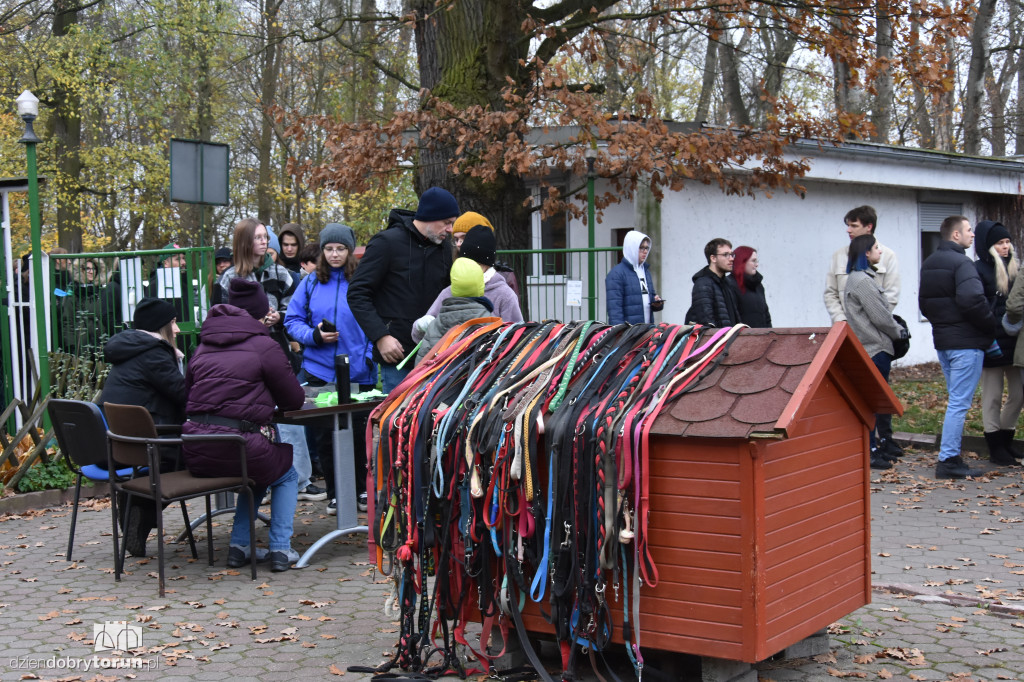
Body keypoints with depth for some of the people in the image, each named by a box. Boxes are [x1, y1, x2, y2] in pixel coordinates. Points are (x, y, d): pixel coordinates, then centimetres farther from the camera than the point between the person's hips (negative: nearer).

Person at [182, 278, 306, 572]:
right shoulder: (264, 346, 0)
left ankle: (240, 545, 24)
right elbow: (294, 399, 6)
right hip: (237, 446, -5)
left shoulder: (203, 346, 16)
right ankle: (280, 549, 14)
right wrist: (267, 399, 30)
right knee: (287, 475, 27)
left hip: (195, 455, 6)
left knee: (257, 473, 35)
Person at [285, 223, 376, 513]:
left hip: (357, 372, -2)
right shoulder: (310, 283, 6)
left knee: (358, 434, 6)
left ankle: (362, 490, 21)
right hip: (318, 371, 2)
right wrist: (314, 335, -11)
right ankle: (335, 494, 19)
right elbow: (293, 321, 7)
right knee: (323, 436, 7)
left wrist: (369, 356, -12)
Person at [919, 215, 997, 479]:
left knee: (956, 400, 17)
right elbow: (972, 300, -26)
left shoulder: (928, 264, 14)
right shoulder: (961, 263, -15)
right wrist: (991, 326, -12)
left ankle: (951, 457, 18)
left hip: (942, 340, 9)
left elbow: (924, 303, 21)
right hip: (966, 342, -9)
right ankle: (948, 460, -6)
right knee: (959, 403, -6)